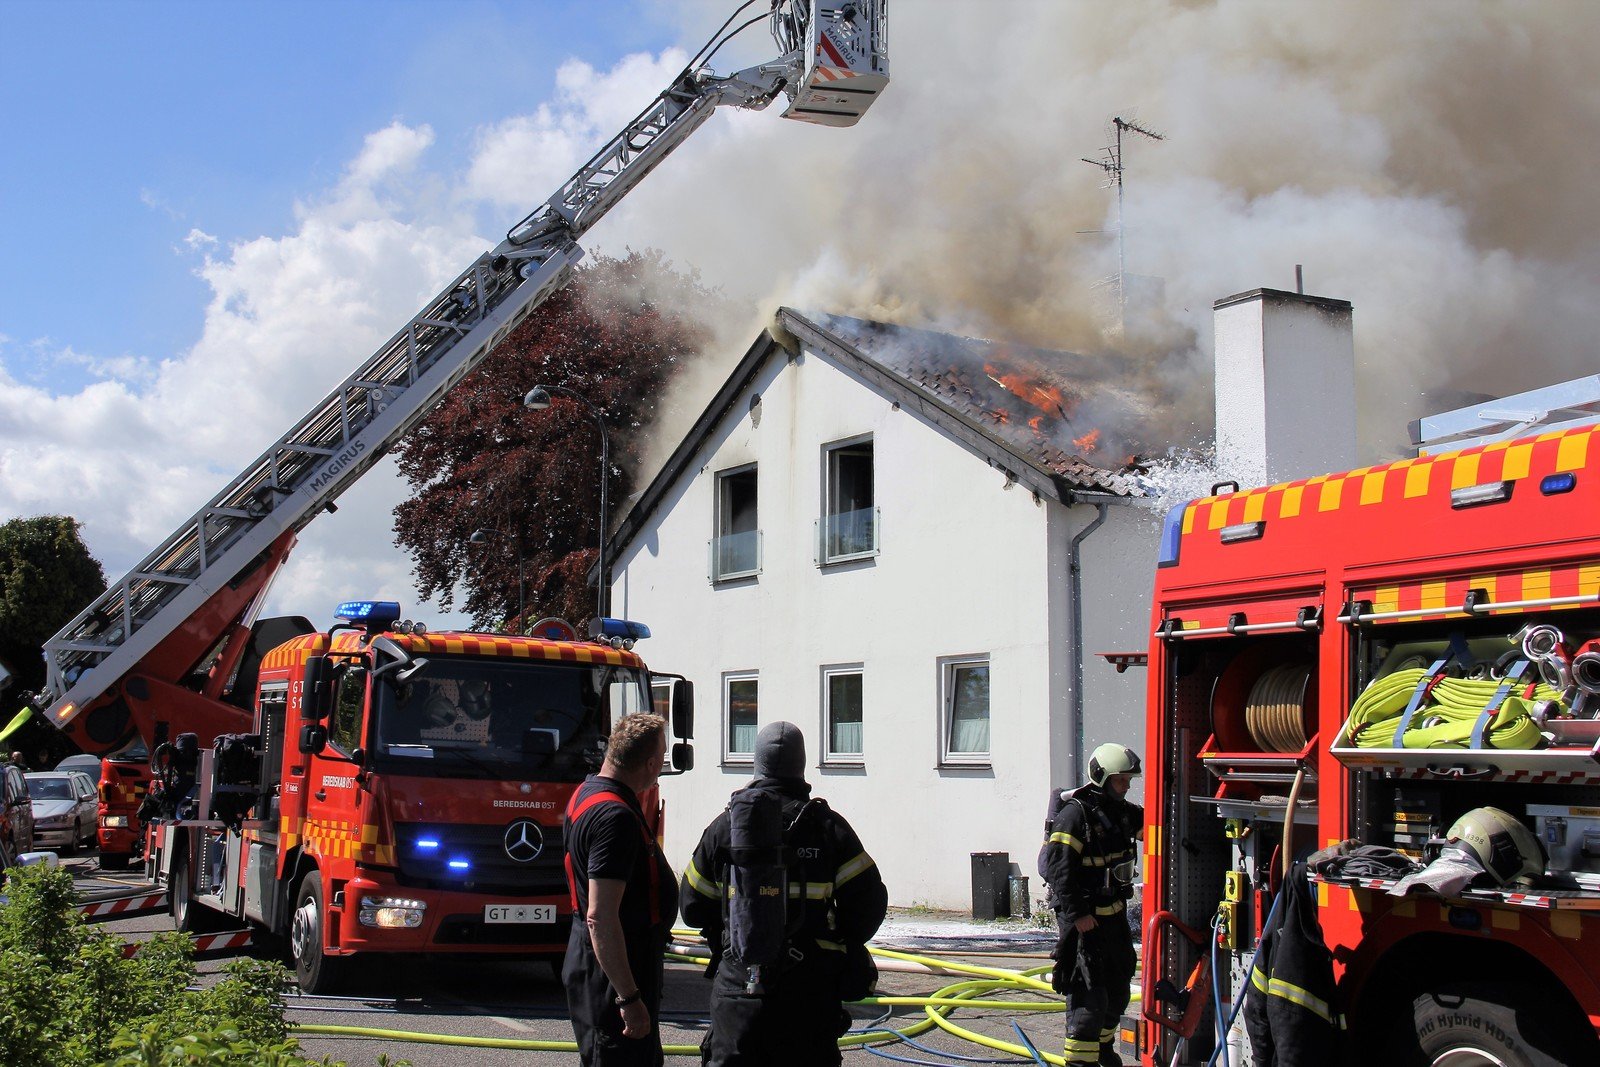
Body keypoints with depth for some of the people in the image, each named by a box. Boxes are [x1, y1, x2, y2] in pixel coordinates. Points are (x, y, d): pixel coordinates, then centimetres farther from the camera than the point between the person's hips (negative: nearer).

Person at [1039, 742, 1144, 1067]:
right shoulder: (1075, 813, -17)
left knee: (1118, 984, 18)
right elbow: (1059, 868, -21)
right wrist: (1076, 915, -23)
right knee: (1089, 988, -8)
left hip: (1114, 913, 9)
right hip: (1083, 918, -9)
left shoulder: (1122, 810, 9)